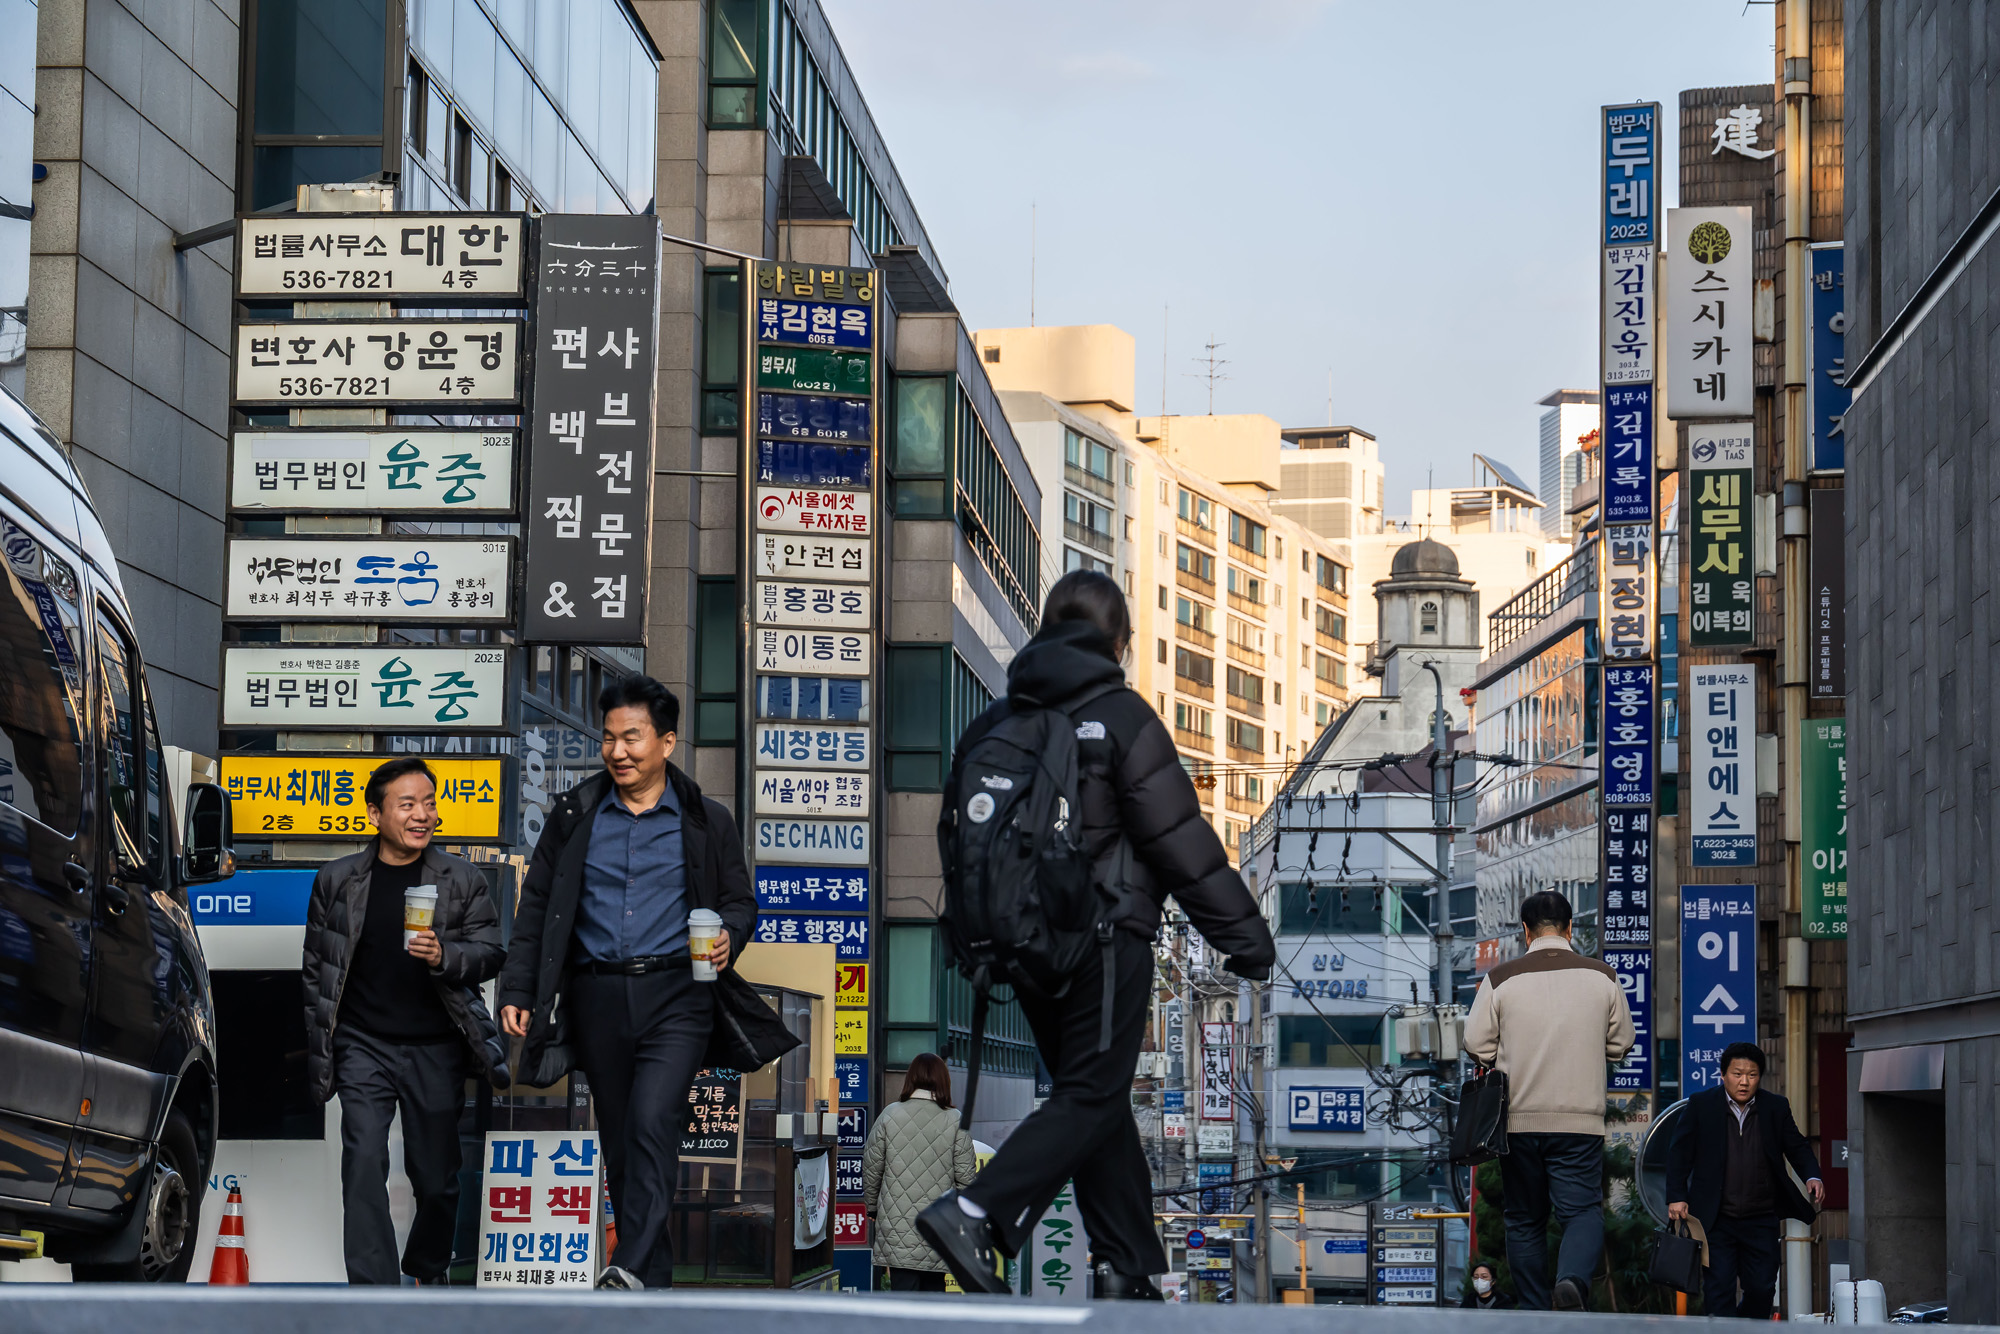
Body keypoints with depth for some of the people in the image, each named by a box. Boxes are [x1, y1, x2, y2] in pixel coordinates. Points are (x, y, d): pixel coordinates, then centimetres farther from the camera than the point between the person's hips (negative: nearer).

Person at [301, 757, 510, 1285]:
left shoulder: (463, 880, 4)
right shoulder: (336, 881, 5)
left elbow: (490, 953, 2)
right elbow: (315, 968, 11)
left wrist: (444, 958, -19)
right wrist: (319, 1047, 9)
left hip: (436, 1048, 1)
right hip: (363, 1044, 0)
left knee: (436, 1178, 8)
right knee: (364, 1161, -15)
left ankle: (428, 1272, 33)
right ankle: (374, 1289, -17)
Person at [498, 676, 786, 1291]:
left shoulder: (706, 822, 5)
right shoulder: (574, 814, 8)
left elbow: (739, 900, 13)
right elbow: (536, 906, 11)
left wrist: (728, 937, -10)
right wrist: (517, 991, 3)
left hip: (676, 994, -3)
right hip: (596, 999, 3)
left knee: (653, 1124, -20)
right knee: (620, 1142, 6)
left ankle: (631, 1270, -27)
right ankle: (655, 1282, 14)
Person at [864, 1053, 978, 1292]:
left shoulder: (890, 1115, -2)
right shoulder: (955, 1121, -4)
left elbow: (871, 1168, 3)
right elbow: (966, 1175, -2)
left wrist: (873, 1206, 18)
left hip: (897, 1227, -1)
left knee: (903, 1288, -2)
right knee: (934, 1290, 12)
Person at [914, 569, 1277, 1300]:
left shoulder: (994, 722, 10)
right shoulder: (1119, 714, -8)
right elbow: (1180, 839, -10)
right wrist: (1243, 933, -5)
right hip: (1106, 938, -7)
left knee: (1096, 1098, 13)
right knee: (1092, 1098, -4)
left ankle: (1129, 1269, 13)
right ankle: (974, 1213, -21)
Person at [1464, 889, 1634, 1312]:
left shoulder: (1500, 978, -4)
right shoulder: (1602, 977, 0)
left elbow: (1477, 1045, -1)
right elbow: (1620, 1044, 9)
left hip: (1518, 1119, 1)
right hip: (1580, 1120, 0)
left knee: (1525, 1221, 11)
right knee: (1583, 1210, 1)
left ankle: (1535, 1315, 13)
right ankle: (1573, 1281, -27)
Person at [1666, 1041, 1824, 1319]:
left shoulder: (1776, 1108, 4)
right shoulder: (1701, 1105, -1)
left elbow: (1797, 1148, 11)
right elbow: (1680, 1153, 0)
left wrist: (1812, 1177, -9)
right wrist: (1676, 1197, -9)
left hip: (1761, 1220, 2)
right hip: (1716, 1220, -2)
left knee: (1762, 1290, 4)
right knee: (1719, 1290, -6)